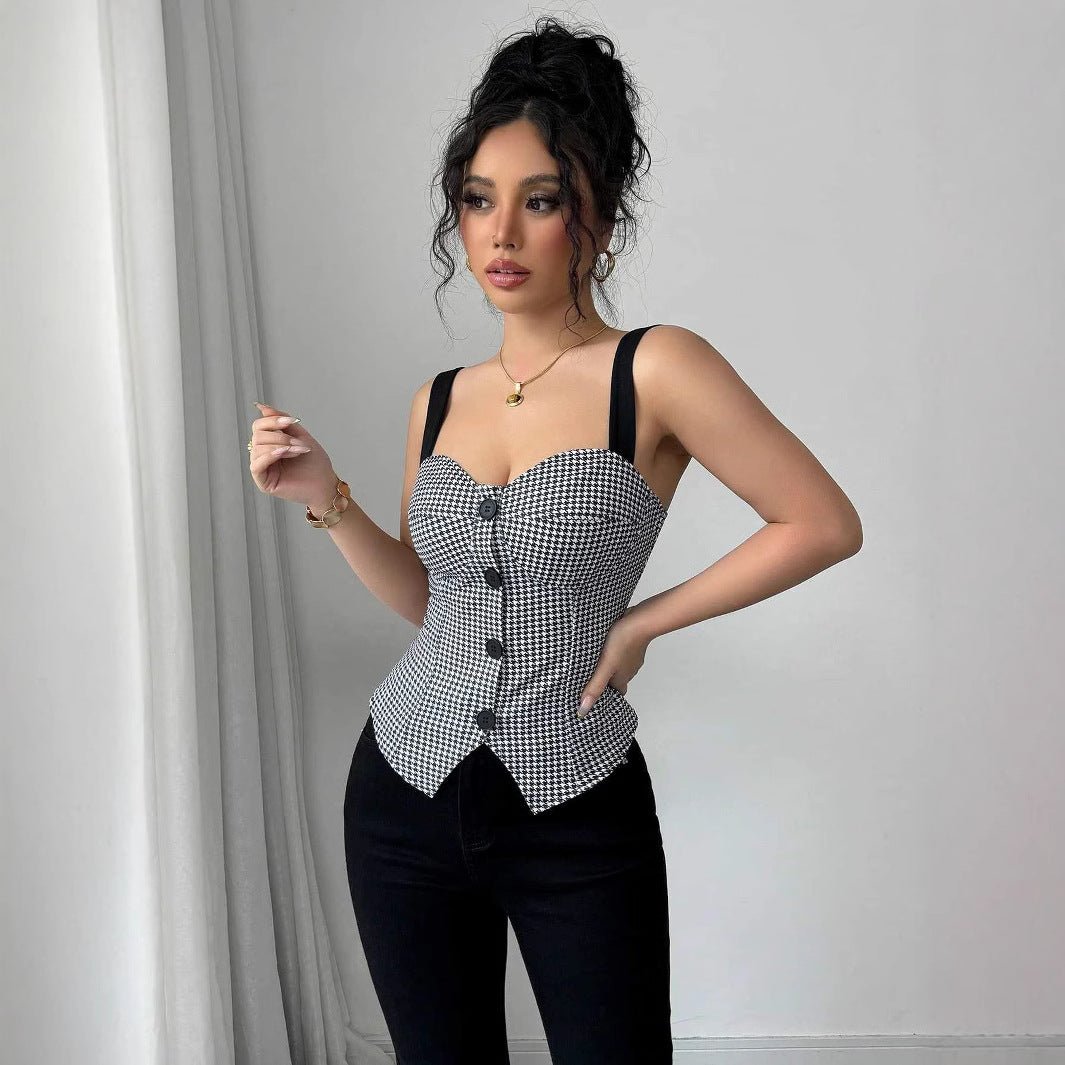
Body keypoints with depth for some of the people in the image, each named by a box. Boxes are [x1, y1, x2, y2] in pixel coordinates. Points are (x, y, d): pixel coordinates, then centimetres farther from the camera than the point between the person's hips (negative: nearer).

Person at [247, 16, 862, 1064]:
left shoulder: (654, 370, -10)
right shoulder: (439, 400, 6)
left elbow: (825, 523, -10)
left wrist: (642, 622, -9)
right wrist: (327, 500, -1)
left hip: (578, 817, -4)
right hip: (406, 795, 5)